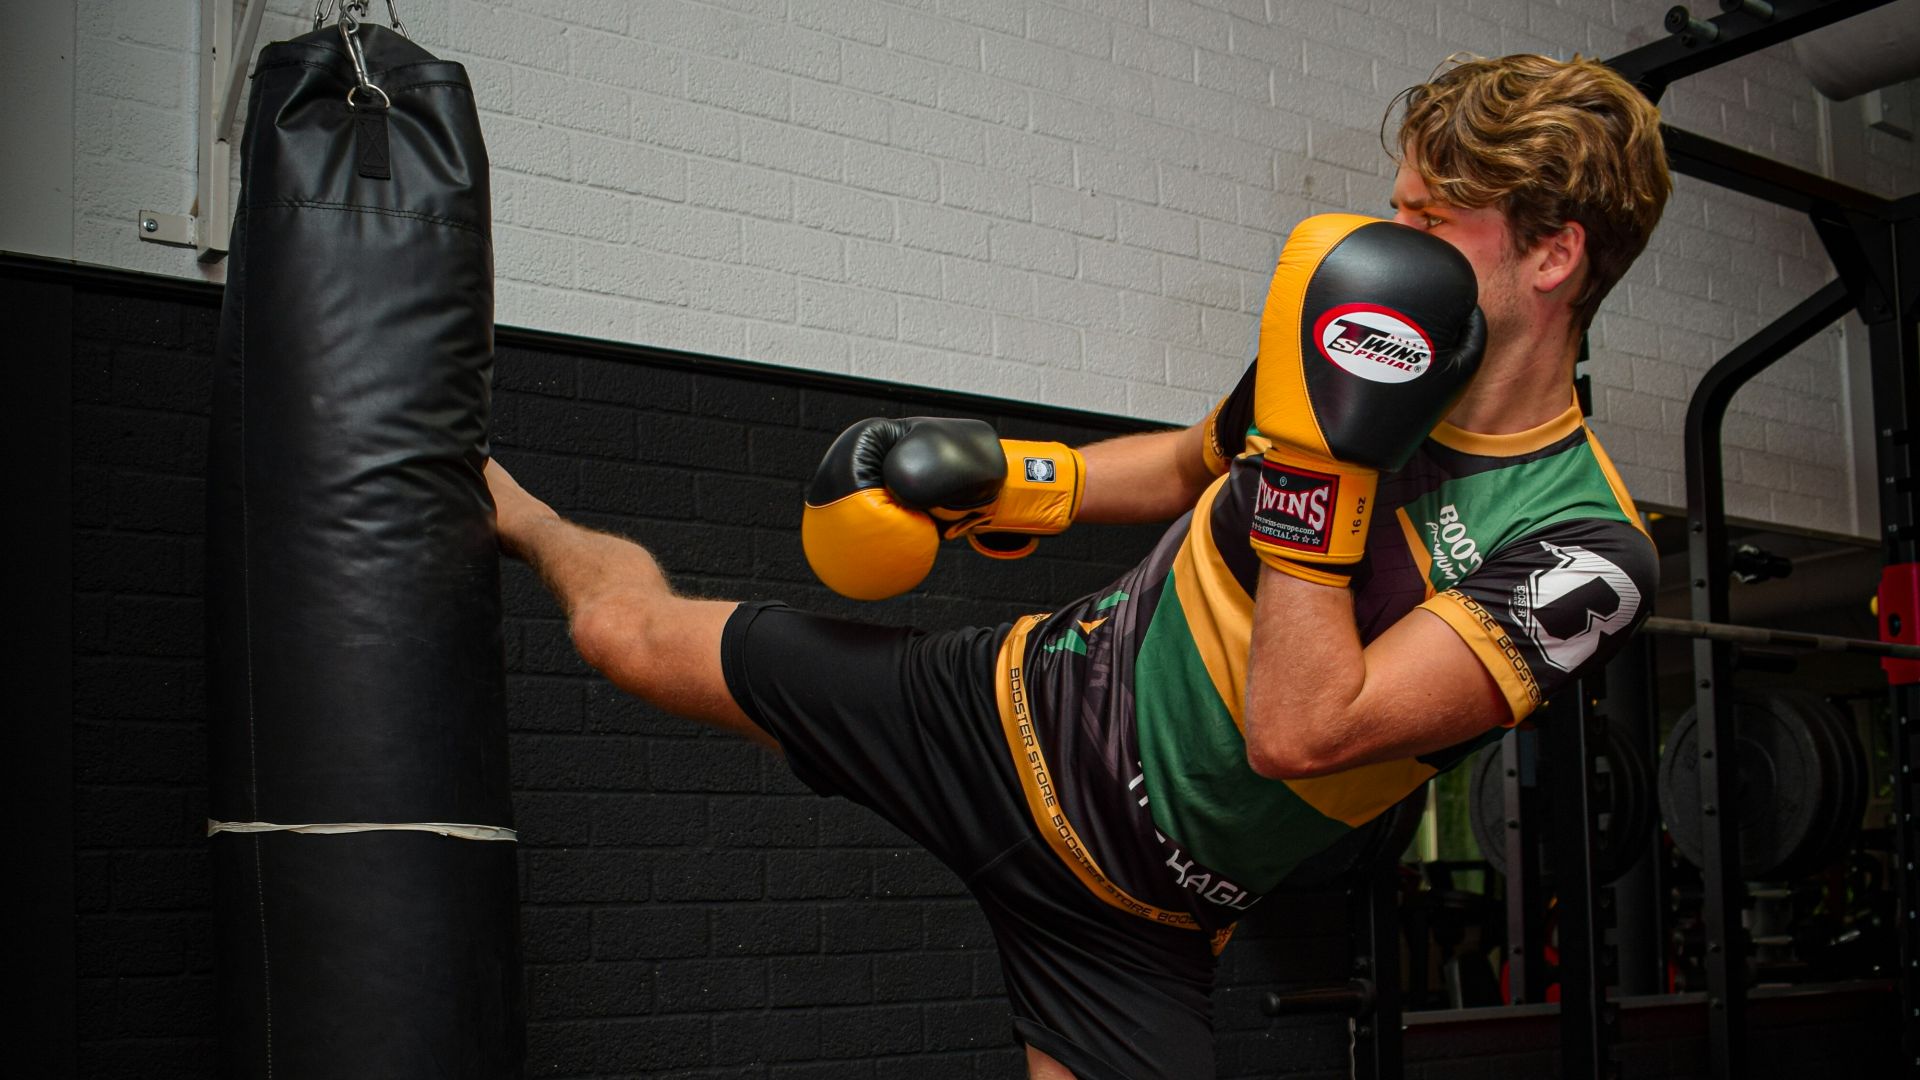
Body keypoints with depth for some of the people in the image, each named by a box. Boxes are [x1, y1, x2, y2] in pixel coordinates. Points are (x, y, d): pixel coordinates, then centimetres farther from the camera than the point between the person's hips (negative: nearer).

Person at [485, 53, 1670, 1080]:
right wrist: (1010, 481, 2)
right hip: (1016, 705, 3)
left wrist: (1318, 456, -36)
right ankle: (514, 516, 42)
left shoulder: (1586, 551, -23)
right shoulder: (1365, 364, -7)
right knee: (629, 630, 11)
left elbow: (1297, 733, -31)